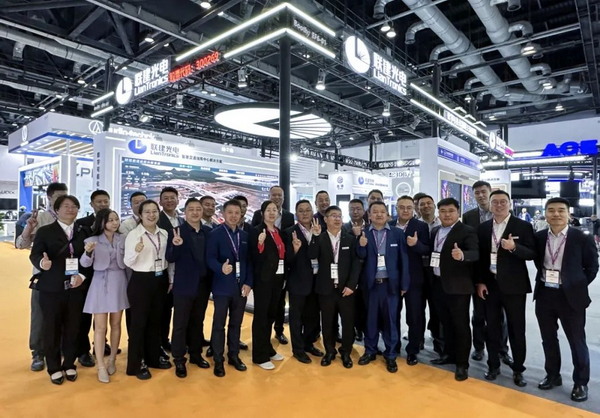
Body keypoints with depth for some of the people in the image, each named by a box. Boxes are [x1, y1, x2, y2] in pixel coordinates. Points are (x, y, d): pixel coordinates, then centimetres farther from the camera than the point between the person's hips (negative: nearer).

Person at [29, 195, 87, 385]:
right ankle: (54, 368, 24)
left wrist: (82, 276, -10)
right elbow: (34, 255, -8)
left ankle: (69, 365, 26)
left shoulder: (82, 233, 8)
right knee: (52, 329, 8)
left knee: (72, 329, 9)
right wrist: (42, 262, -29)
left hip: (75, 289, 2)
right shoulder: (44, 231, 1)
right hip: (51, 289, -2)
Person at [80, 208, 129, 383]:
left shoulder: (121, 239, 3)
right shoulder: (93, 240, -4)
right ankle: (101, 366, 10)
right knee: (100, 326, 1)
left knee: (115, 324, 11)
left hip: (119, 282, 3)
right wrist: (88, 252, -34)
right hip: (101, 283, -2)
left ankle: (111, 360, 26)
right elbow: (85, 263, -14)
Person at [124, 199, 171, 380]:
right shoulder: (133, 234, -10)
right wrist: (136, 251, -32)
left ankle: (153, 357, 33)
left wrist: (169, 279, 9)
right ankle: (137, 364, 20)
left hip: (160, 280, 5)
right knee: (139, 321, 6)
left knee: (155, 320, 17)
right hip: (141, 281, -5)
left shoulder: (164, 234, 4)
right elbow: (128, 263, -12)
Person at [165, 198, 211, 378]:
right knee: (180, 324, 7)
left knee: (198, 322, 17)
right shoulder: (177, 232, -8)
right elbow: (170, 259, -13)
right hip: (184, 285, -4)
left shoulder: (208, 232, 2)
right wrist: (176, 246, -32)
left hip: (203, 284, 4)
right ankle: (179, 360, 21)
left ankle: (196, 354, 33)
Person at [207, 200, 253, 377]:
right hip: (222, 286, -4)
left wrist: (248, 283, -2)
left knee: (236, 324, 15)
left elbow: (249, 261, 7)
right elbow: (210, 258, -15)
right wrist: (221, 268, -35)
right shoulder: (215, 234, -6)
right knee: (219, 324, 7)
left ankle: (234, 356, 30)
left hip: (241, 287, 4)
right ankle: (218, 360, 20)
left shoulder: (245, 236, 8)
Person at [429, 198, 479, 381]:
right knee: (446, 323, 18)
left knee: (461, 324, 5)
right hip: (438, 284, 6)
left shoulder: (467, 231, -10)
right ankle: (449, 354, 34)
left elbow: (475, 253, -23)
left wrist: (462, 255, -44)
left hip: (458, 286, -6)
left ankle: (462, 363, 16)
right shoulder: (435, 231, 11)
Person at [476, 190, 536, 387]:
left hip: (513, 285, -3)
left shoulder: (523, 226, -4)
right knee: (492, 328, 12)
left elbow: (532, 254, -7)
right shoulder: (483, 228, 6)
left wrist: (514, 247, -26)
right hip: (489, 285, 3)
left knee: (516, 329, 8)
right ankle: (493, 365, 26)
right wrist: (479, 282, 1)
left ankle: (518, 369, 24)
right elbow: (480, 257, 7)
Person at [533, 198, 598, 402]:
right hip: (544, 295, 3)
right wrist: (544, 279, 4)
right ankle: (553, 375, 33)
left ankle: (581, 382, 28)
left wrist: (577, 286, -3)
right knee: (548, 339, 16)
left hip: (570, 297, -3)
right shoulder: (539, 237, 1)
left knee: (577, 341, 10)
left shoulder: (582, 238, -8)